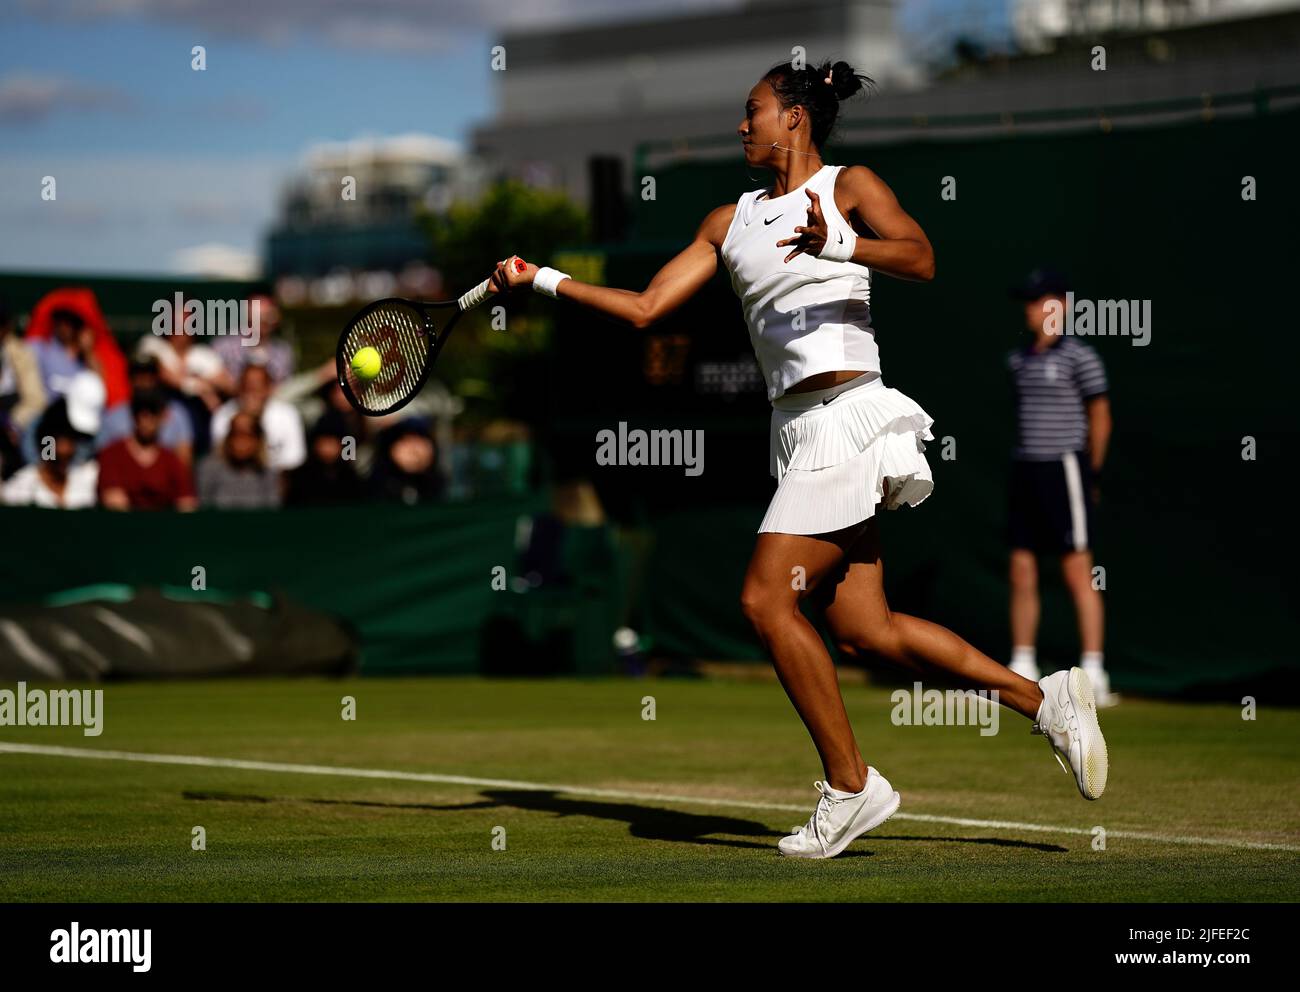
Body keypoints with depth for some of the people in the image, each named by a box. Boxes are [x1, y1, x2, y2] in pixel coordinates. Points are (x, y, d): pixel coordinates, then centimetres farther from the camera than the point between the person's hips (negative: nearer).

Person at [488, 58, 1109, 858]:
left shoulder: (850, 186, 0)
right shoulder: (729, 222, 19)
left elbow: (921, 259, -18)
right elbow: (644, 308, 18)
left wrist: (834, 245, -33)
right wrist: (543, 280, 11)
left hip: (847, 416, -7)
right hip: (799, 431, 7)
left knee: (767, 599, -14)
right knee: (863, 629, 2)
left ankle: (850, 785, -4)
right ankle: (1045, 701, 13)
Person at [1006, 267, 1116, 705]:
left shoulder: (1079, 356, -7)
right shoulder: (1019, 359, 13)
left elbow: (1100, 417, -5)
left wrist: (1090, 474, 0)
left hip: (1065, 468, -7)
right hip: (1026, 471, 7)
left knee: (1078, 574, -7)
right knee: (1022, 573, 7)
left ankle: (1093, 673, -5)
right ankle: (1022, 670, 15)